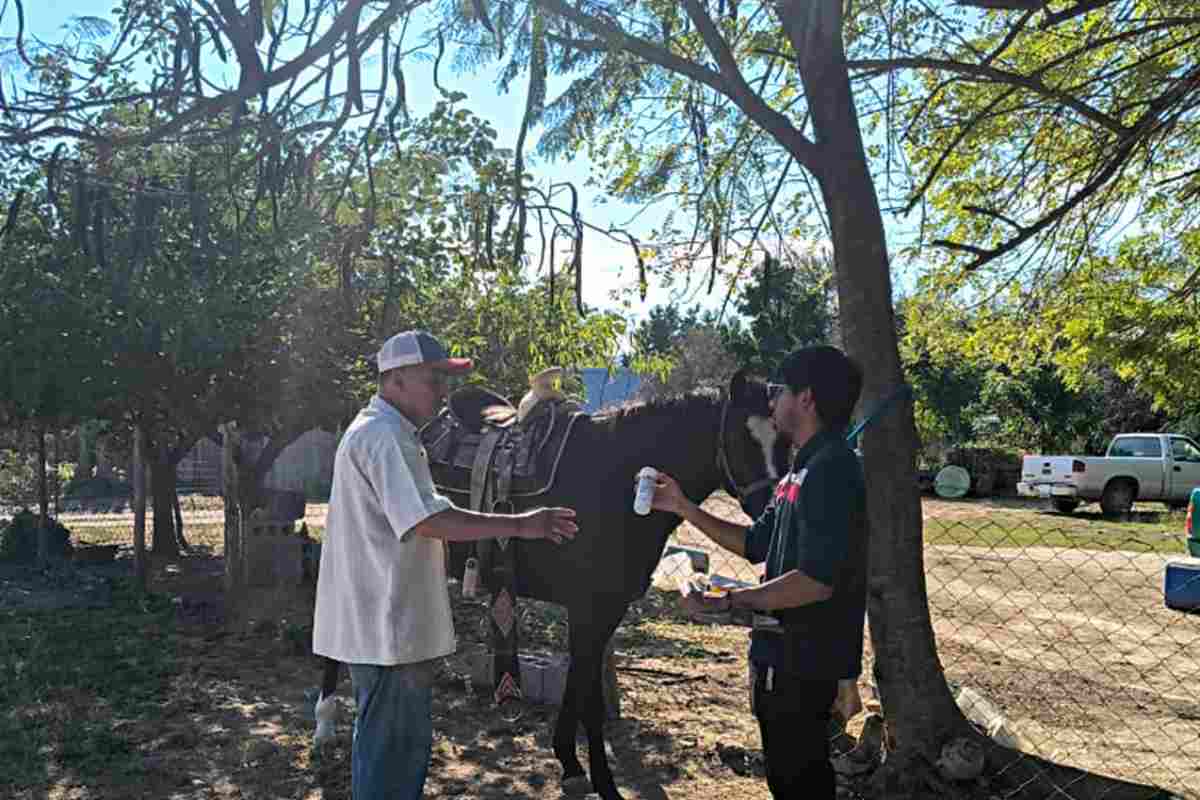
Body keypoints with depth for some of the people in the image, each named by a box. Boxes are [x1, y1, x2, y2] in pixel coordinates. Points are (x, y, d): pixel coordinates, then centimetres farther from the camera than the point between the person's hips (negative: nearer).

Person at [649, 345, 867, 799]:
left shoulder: (831, 469, -21)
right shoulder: (805, 470, 12)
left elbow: (816, 580, -28)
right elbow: (756, 545, 17)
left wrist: (729, 601, -25)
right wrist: (684, 508, 13)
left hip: (802, 659, -10)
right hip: (786, 654, 10)